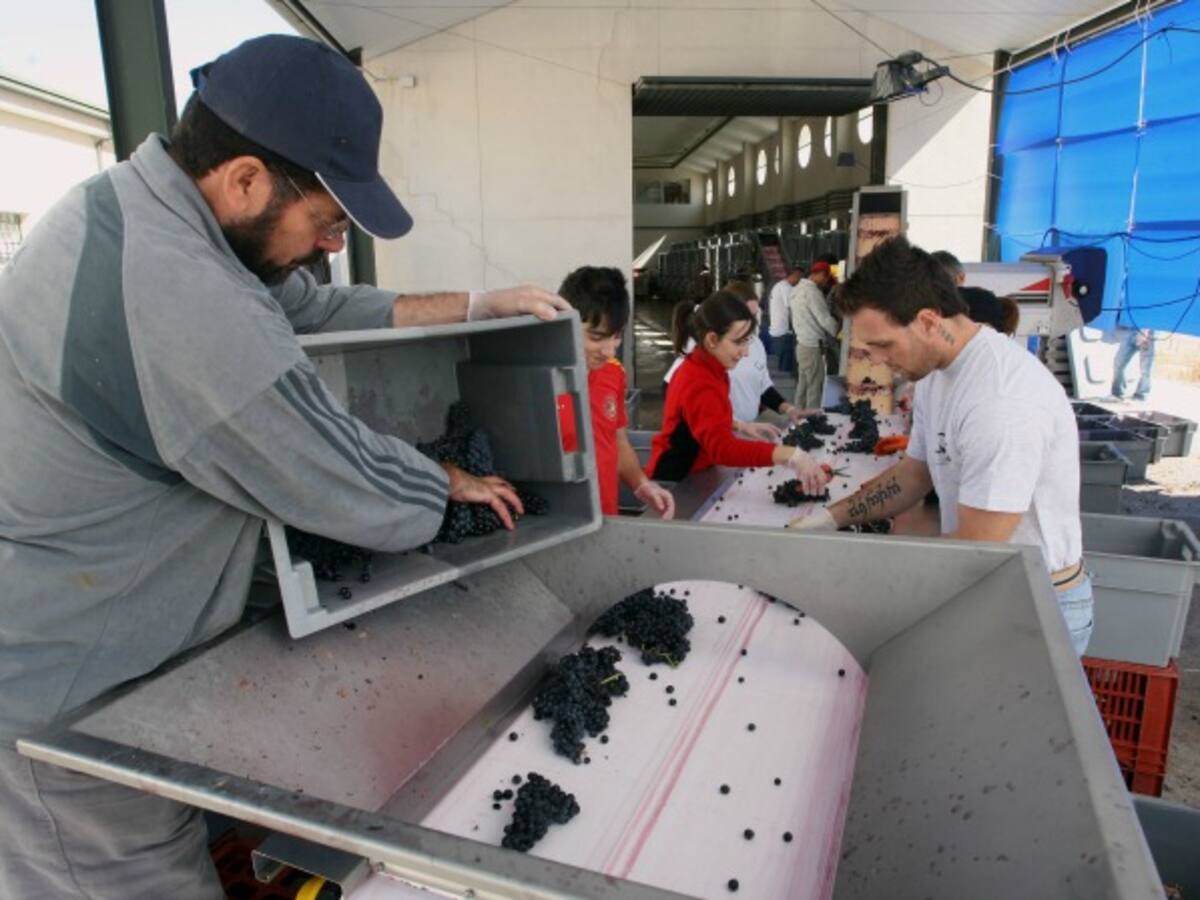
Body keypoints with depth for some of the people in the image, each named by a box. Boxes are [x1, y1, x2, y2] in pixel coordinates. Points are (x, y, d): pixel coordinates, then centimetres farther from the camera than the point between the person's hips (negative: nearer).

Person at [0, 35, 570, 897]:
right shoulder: (181, 299, -33)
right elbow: (375, 502, -25)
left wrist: (479, 303, 7)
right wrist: (456, 482, -3)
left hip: (70, 642, 9)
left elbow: (320, 307, 9)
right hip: (70, 694, -9)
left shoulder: (133, 202, 0)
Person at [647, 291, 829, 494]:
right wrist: (791, 455, -50)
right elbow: (722, 447, -43)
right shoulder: (699, 385, -27)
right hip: (675, 482, -9)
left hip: (690, 474, 9)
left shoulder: (703, 368, 3)